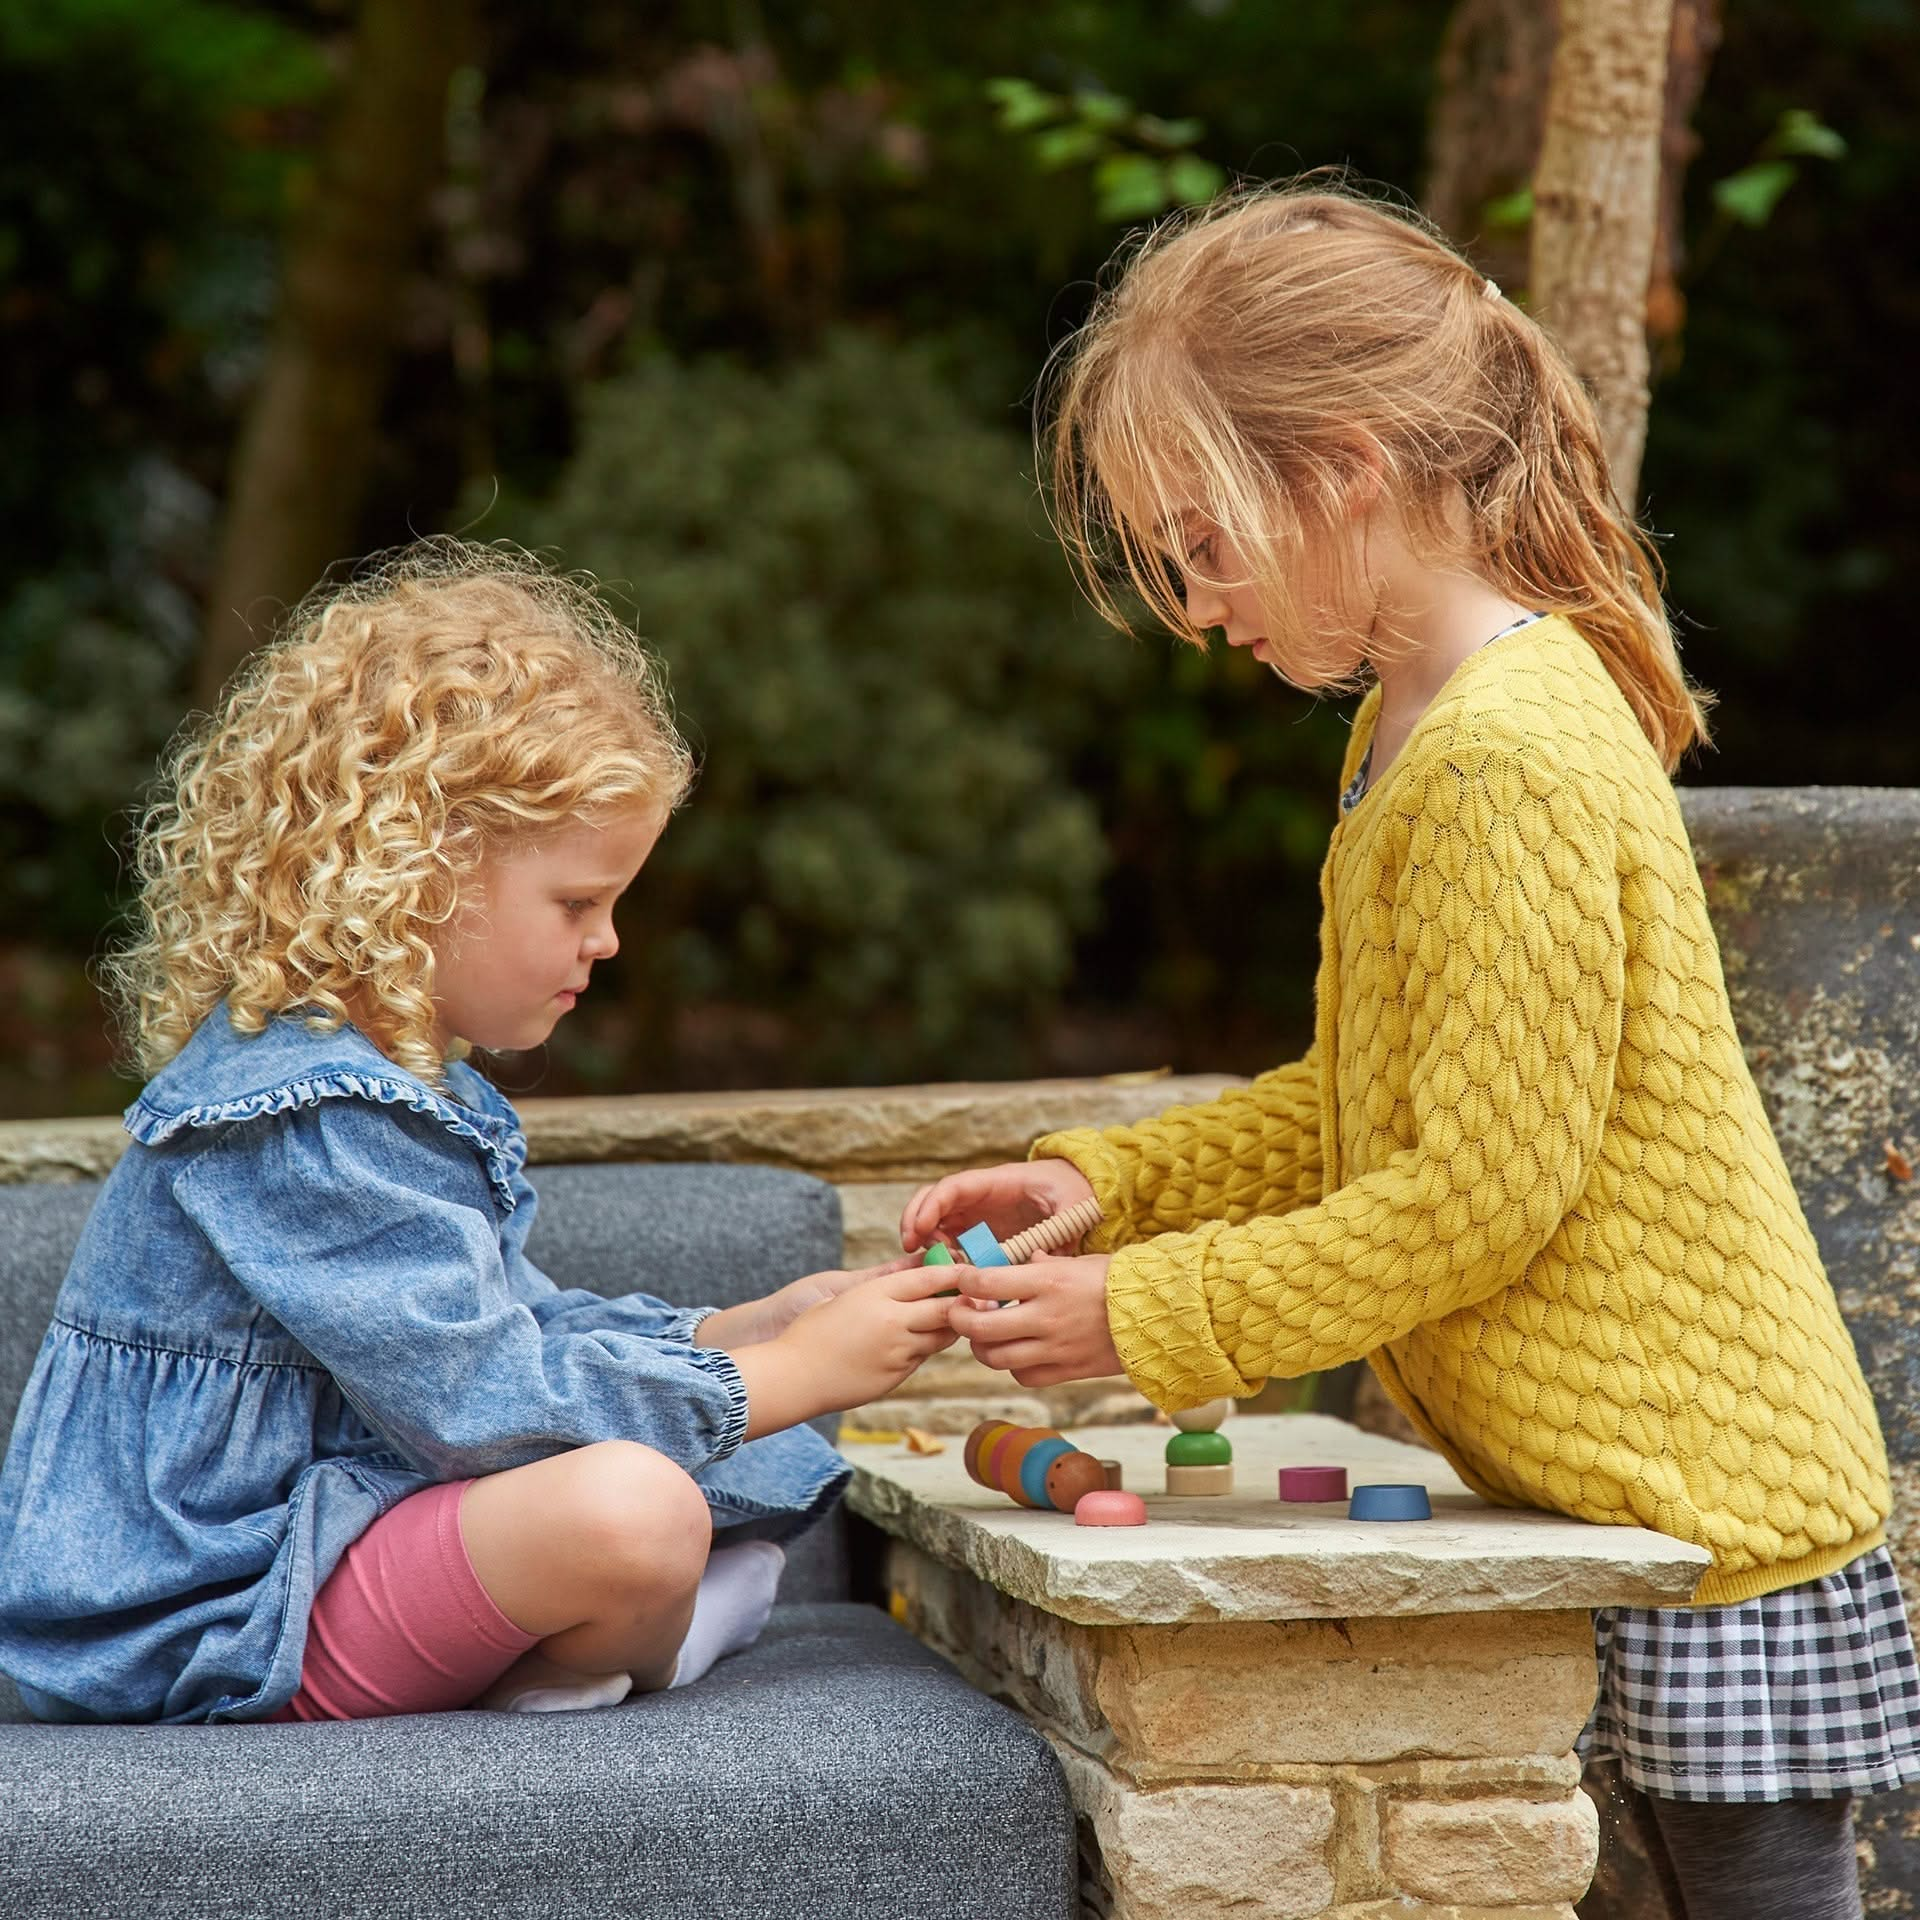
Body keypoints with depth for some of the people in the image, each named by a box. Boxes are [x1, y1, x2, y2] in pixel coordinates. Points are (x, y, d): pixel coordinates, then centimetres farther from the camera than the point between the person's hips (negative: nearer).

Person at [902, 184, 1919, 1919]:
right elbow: (1362, 1105, 17)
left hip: (1703, 1501, -10)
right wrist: (1100, 1181, 5)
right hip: (1586, 1491, 10)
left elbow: (1479, 1196, -21)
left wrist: (1148, 1316, -15)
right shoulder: (1411, 733, 11)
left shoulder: (1514, 759, -21)